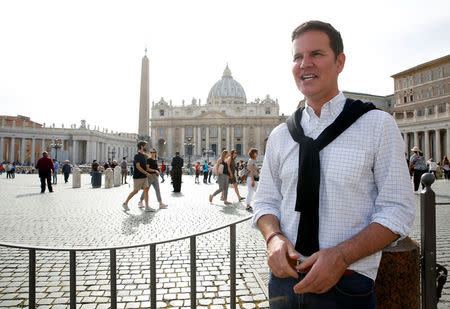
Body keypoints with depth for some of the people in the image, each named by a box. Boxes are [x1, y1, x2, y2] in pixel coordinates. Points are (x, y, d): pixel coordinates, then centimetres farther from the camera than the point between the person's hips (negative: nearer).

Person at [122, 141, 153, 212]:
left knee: (146, 189, -1)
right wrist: (146, 173, -21)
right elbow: (138, 166, -20)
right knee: (135, 191, 0)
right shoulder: (137, 155, -12)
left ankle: (147, 207, -2)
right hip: (138, 177, -8)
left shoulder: (144, 155, 14)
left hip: (144, 177, 8)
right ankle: (125, 203, 18)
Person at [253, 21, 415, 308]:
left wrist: (341, 256, -21)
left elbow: (397, 210, -8)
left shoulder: (378, 125, -6)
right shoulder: (279, 136, 3)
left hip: (346, 286, -3)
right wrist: (274, 238, -14)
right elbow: (265, 201, 7)